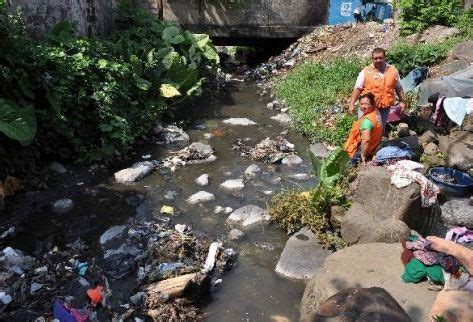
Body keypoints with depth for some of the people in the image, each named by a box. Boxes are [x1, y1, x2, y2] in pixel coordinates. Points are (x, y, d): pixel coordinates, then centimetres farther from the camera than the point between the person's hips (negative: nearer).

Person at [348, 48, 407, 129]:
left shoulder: (393, 70, 8)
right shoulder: (365, 71, -1)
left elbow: (398, 87, 18)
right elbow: (357, 88, -4)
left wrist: (402, 101, 12)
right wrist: (352, 104, -13)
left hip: (384, 109, 3)